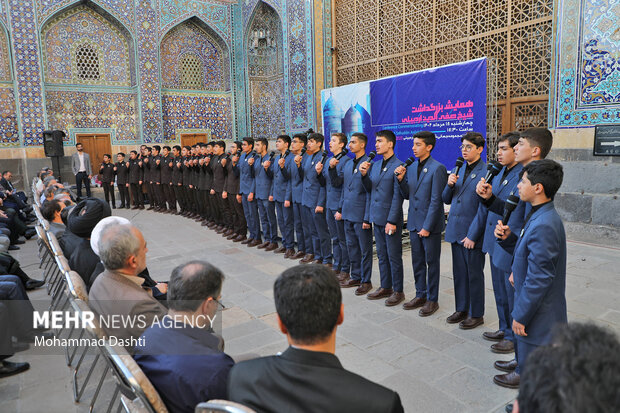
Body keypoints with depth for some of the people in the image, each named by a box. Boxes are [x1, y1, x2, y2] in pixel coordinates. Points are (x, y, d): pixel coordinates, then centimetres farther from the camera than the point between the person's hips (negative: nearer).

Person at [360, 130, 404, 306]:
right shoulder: (374, 165, 11)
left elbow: (398, 196, -15)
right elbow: (369, 189, 13)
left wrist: (392, 221, -17)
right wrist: (364, 174, -4)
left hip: (390, 219, -7)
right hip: (377, 218, 7)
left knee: (394, 256, 3)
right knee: (381, 255, 16)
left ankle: (398, 291, 16)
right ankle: (385, 287, 29)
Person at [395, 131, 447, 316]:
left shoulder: (437, 168, -12)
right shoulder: (411, 167, 9)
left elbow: (436, 200, -14)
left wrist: (427, 226, -16)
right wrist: (400, 179, -6)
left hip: (430, 225, -7)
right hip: (414, 223, 7)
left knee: (431, 262, 6)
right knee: (417, 262, 15)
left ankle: (432, 300, 19)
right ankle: (420, 295, 30)